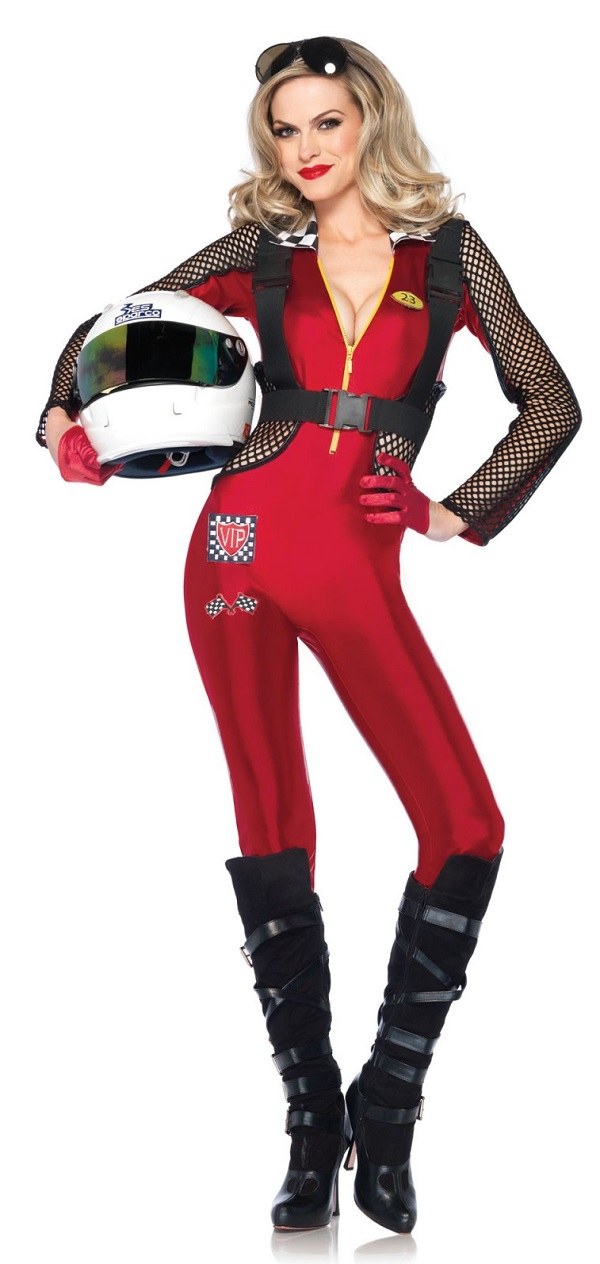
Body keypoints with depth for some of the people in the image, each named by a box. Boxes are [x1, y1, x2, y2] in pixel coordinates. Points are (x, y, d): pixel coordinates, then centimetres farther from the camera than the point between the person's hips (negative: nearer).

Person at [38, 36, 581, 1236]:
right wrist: (66, 422, -5)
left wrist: (459, 515, 1)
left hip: (360, 564, 0)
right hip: (245, 540, 1)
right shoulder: (258, 249, 10)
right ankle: (311, 1122, 11)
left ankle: (388, 1103, 3)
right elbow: (111, 329, 13)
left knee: (467, 829, -13)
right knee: (272, 836, 1)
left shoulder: (447, 250, 8)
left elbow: (550, 403, 9)